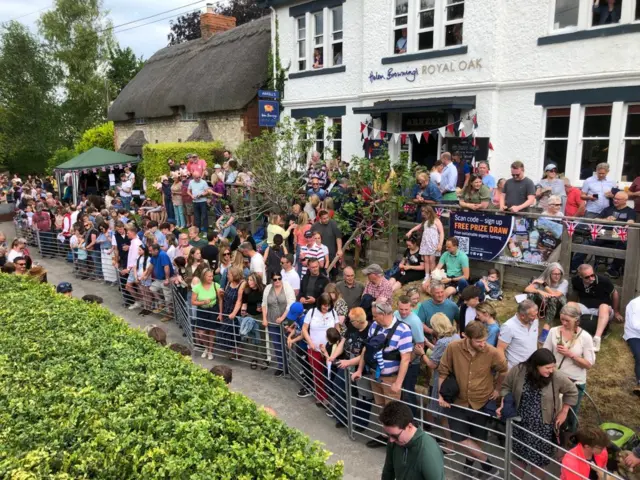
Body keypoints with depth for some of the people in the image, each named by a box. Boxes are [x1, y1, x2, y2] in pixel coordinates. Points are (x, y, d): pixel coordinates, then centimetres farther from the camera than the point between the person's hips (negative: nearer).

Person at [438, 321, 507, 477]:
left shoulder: (492, 353, -19)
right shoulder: (453, 348, -20)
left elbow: (503, 370, 3)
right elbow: (443, 371, -8)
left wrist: (497, 389, 6)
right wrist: (441, 394, -9)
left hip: (482, 403, 0)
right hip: (458, 401, 0)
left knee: (477, 438, 15)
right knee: (459, 437, -3)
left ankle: (470, 461, 46)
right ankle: (485, 462, 22)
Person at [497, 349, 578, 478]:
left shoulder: (557, 376, -18)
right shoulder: (518, 371, -17)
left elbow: (572, 392, 1)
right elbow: (506, 387, -1)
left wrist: (564, 412, 1)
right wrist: (503, 406, -11)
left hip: (543, 427, -1)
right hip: (521, 424, 1)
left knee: (539, 461, 10)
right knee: (520, 457, 17)